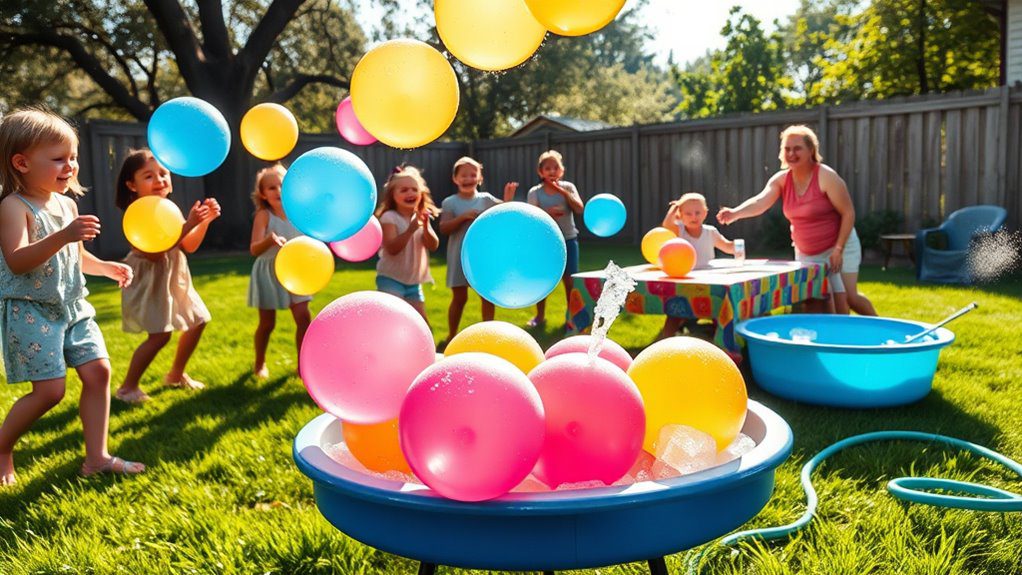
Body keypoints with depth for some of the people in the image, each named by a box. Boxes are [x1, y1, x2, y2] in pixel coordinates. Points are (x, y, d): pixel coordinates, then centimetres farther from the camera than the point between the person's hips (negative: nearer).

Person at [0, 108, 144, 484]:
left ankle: (96, 457, 9)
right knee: (50, 389, -9)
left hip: (72, 307, 8)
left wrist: (107, 267, 10)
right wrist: (62, 236, -38)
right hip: (30, 311, -7)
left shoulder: (68, 205, 11)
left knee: (98, 371, 0)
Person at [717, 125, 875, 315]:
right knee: (813, 306, 4)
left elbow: (848, 213, -16)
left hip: (838, 247, -5)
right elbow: (759, 202, -23)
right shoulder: (781, 179, -6)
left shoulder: (826, 177, -19)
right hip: (805, 253, 5)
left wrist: (838, 249, -21)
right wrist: (735, 213, -43)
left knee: (845, 298, -6)